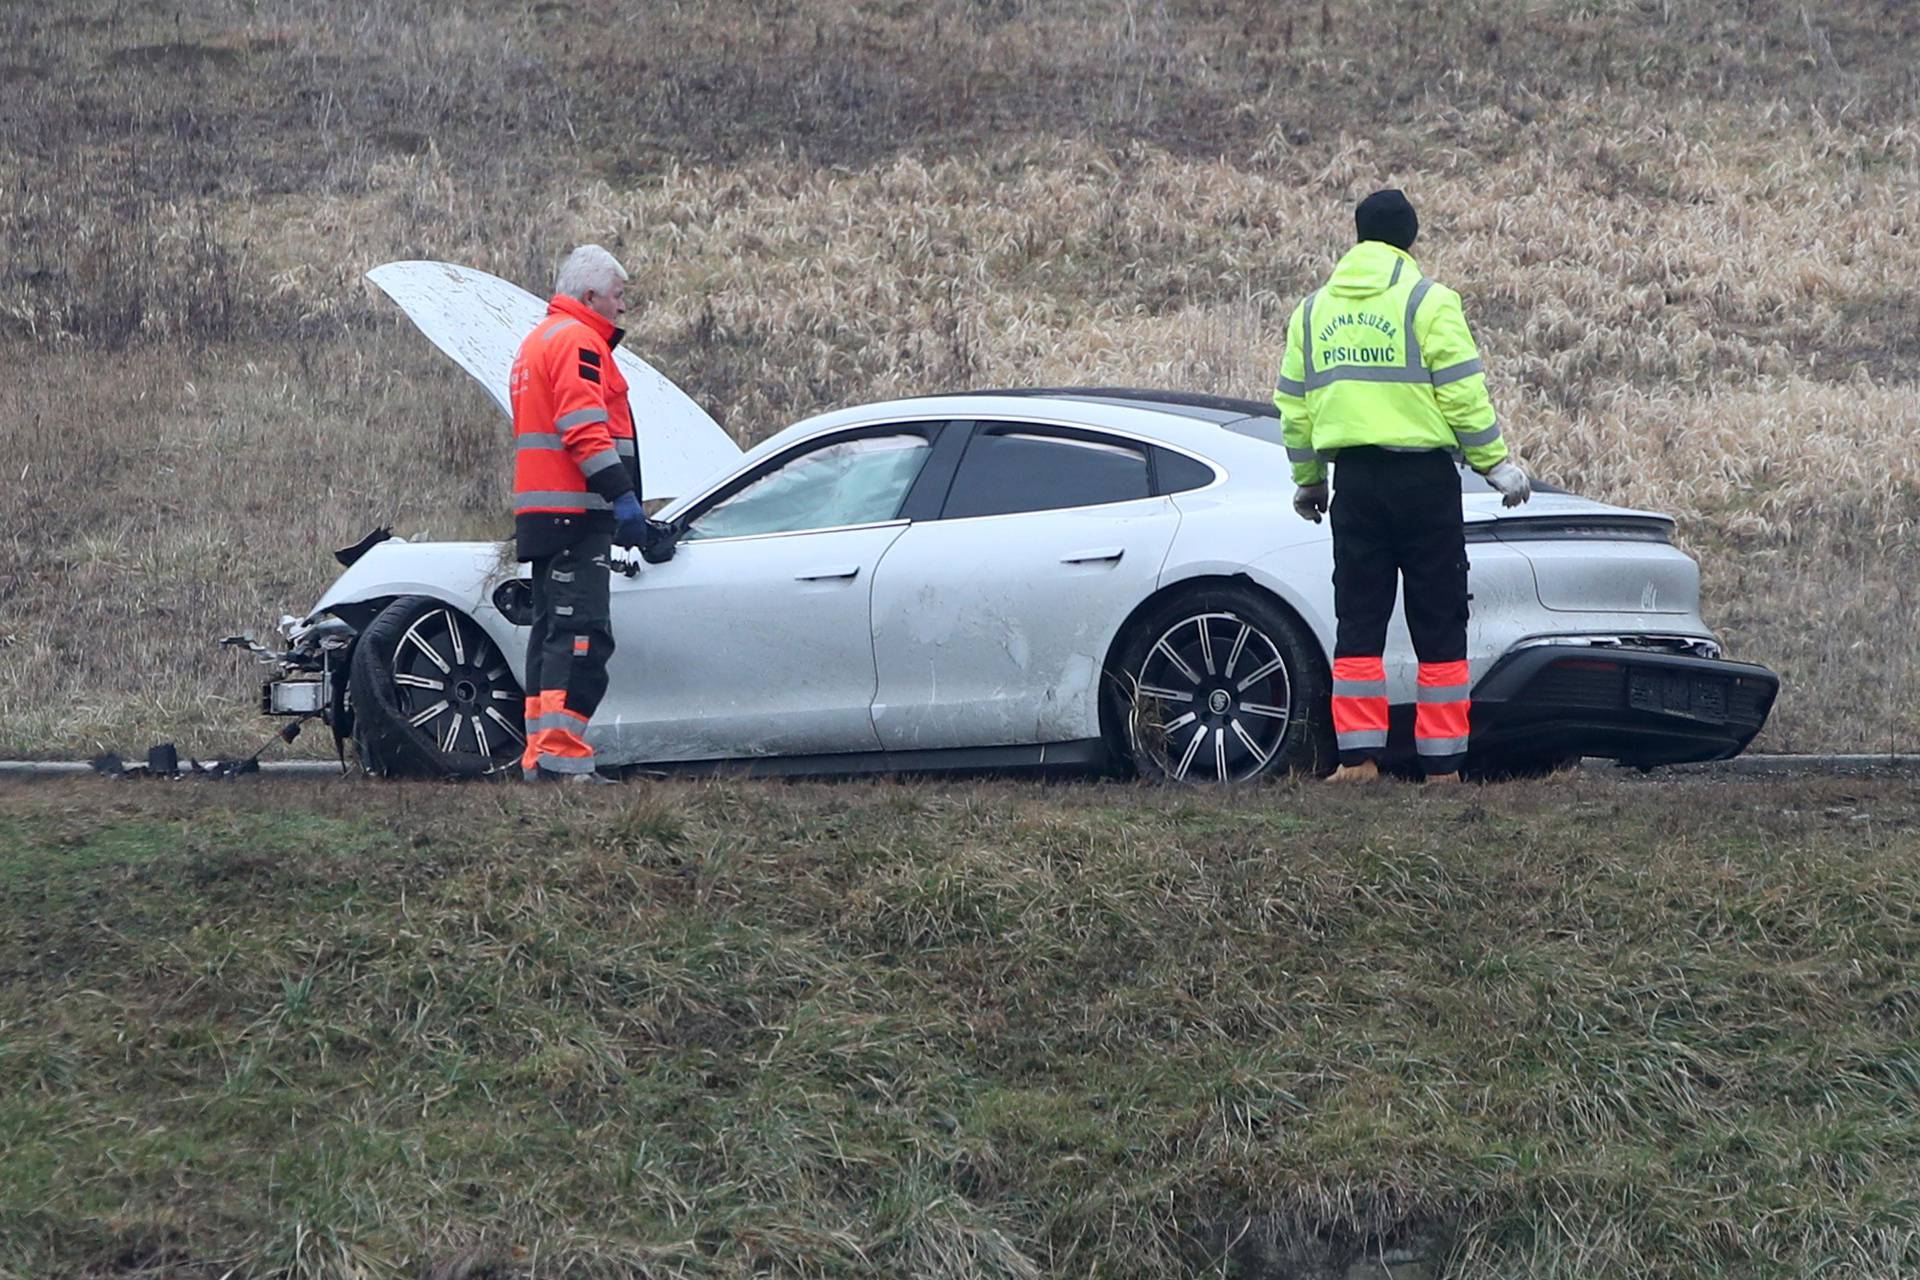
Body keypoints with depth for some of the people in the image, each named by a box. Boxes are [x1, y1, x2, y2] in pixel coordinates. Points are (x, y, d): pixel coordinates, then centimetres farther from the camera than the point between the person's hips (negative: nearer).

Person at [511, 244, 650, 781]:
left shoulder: (539, 340, 24)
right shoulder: (577, 340, -9)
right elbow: (584, 427, -21)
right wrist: (621, 495, -24)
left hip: (544, 515, 11)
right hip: (575, 515, -11)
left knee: (554, 631, 12)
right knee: (582, 635, -14)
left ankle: (538, 757, 12)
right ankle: (560, 754, -20)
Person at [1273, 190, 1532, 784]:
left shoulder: (1314, 309, 10)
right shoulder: (1427, 302, -6)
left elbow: (1294, 403, 13)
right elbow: (1464, 397, -10)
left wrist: (1307, 478, 25)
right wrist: (1497, 465, -1)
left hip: (1354, 480, 4)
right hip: (1423, 474, -4)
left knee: (1359, 622, 7)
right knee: (1438, 624, 1)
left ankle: (1359, 755, -1)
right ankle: (1442, 765, 0)